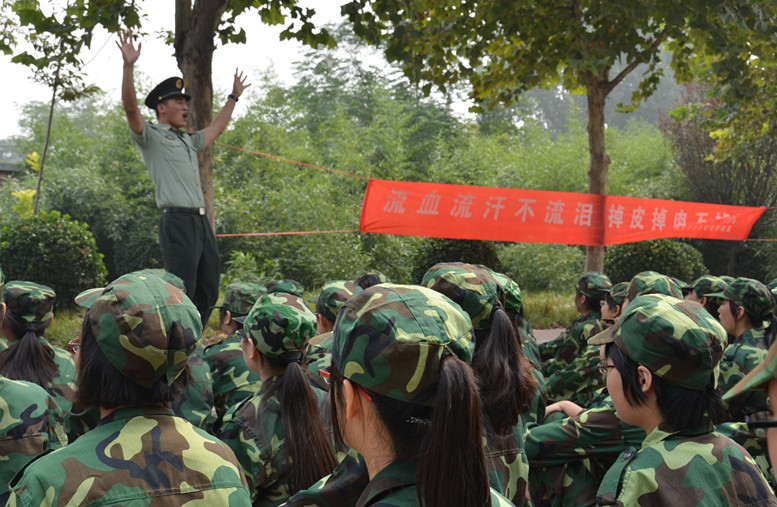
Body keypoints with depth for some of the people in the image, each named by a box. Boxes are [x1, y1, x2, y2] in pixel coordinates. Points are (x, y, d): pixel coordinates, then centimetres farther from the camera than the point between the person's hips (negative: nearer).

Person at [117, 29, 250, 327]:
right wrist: (128, 65, -24)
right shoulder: (151, 136, 2)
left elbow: (216, 128, 42)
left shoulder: (189, 141, 26)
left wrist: (233, 97, 49)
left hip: (201, 221, 9)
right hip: (177, 221, -9)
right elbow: (130, 107, -14)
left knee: (208, 292, 8)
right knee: (181, 292, -14)